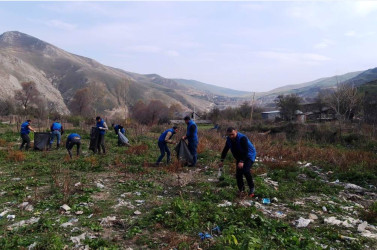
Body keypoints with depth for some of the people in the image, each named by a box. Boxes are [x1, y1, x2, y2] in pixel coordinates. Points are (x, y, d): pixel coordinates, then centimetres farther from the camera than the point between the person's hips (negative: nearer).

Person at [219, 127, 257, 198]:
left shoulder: (242, 138, -29)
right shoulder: (229, 139, -7)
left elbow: (246, 151, -34)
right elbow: (225, 150, 4)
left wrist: (242, 161, -41)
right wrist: (222, 160, 0)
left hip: (249, 156, -7)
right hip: (239, 157, 7)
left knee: (246, 171, -25)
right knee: (238, 173, -1)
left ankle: (251, 189, -8)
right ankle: (241, 189, 19)